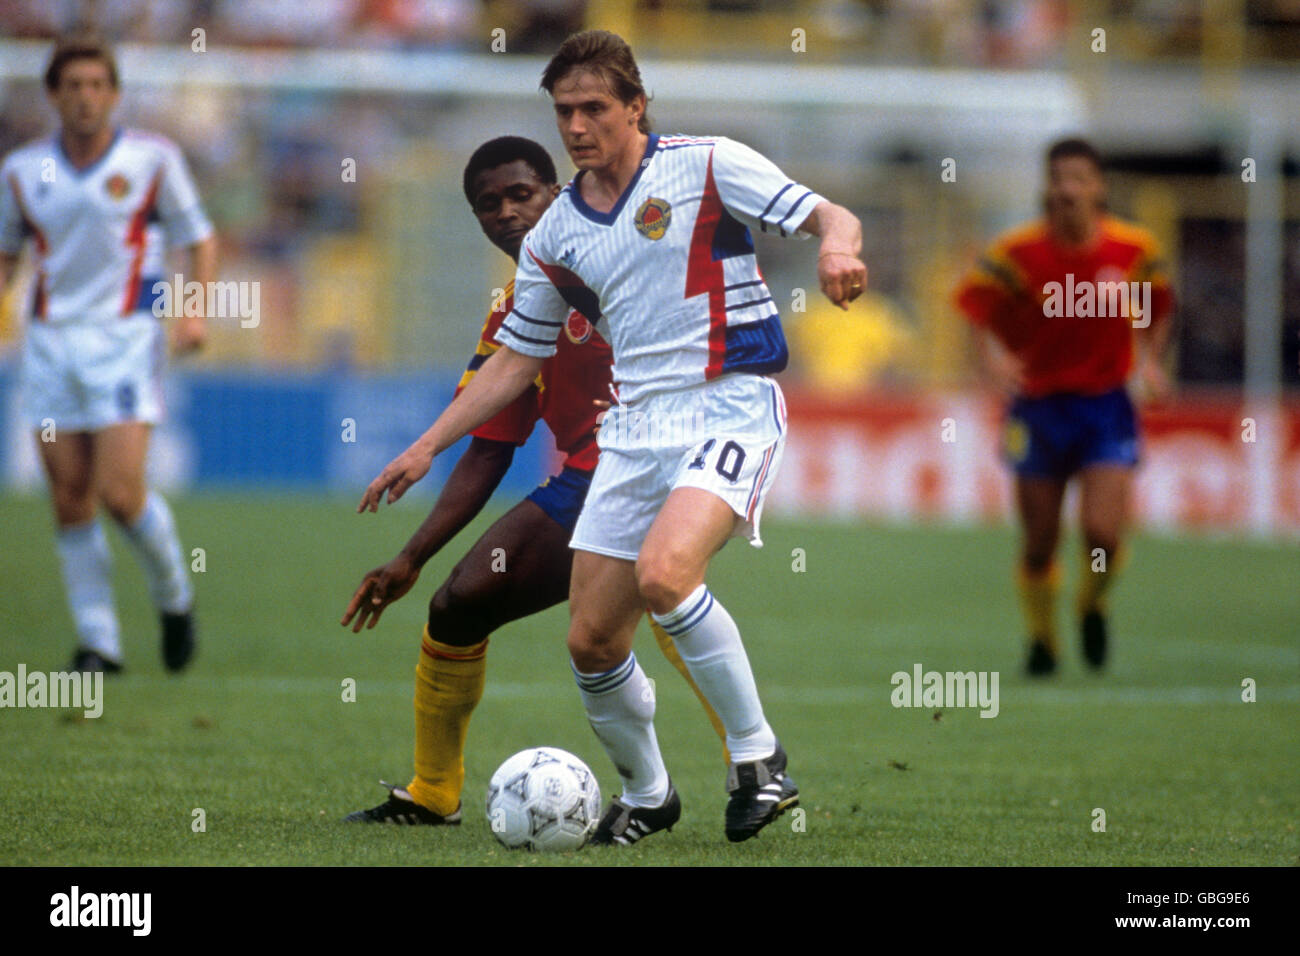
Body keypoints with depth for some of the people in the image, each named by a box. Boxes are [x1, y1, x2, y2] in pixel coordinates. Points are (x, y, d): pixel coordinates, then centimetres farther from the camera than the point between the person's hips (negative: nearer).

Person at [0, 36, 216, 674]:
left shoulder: (152, 159, -2)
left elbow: (199, 238, 4)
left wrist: (195, 311, -11)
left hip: (126, 339, -3)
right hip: (52, 343, 3)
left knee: (121, 493, -14)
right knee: (71, 501, 0)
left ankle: (174, 597, 13)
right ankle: (97, 642, 9)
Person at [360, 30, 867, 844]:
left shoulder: (706, 166, -3)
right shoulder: (556, 235, 13)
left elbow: (829, 217, -7)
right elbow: (517, 359, 21)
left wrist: (838, 246, -31)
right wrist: (427, 448, 15)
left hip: (730, 405, -6)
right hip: (635, 427, 6)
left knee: (664, 571, -31)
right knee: (592, 641, 0)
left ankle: (759, 755, -15)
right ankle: (647, 795, 25)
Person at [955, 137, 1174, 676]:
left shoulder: (1134, 248, -4)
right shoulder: (1018, 251, -10)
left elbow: (1157, 307, 13)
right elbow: (976, 304, -4)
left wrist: (1151, 359, -1)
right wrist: (991, 354, -22)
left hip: (1106, 404, 0)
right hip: (1039, 404, 0)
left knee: (1103, 532, -15)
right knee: (1040, 544, 3)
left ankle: (1093, 606, 18)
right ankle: (1041, 641, 27)